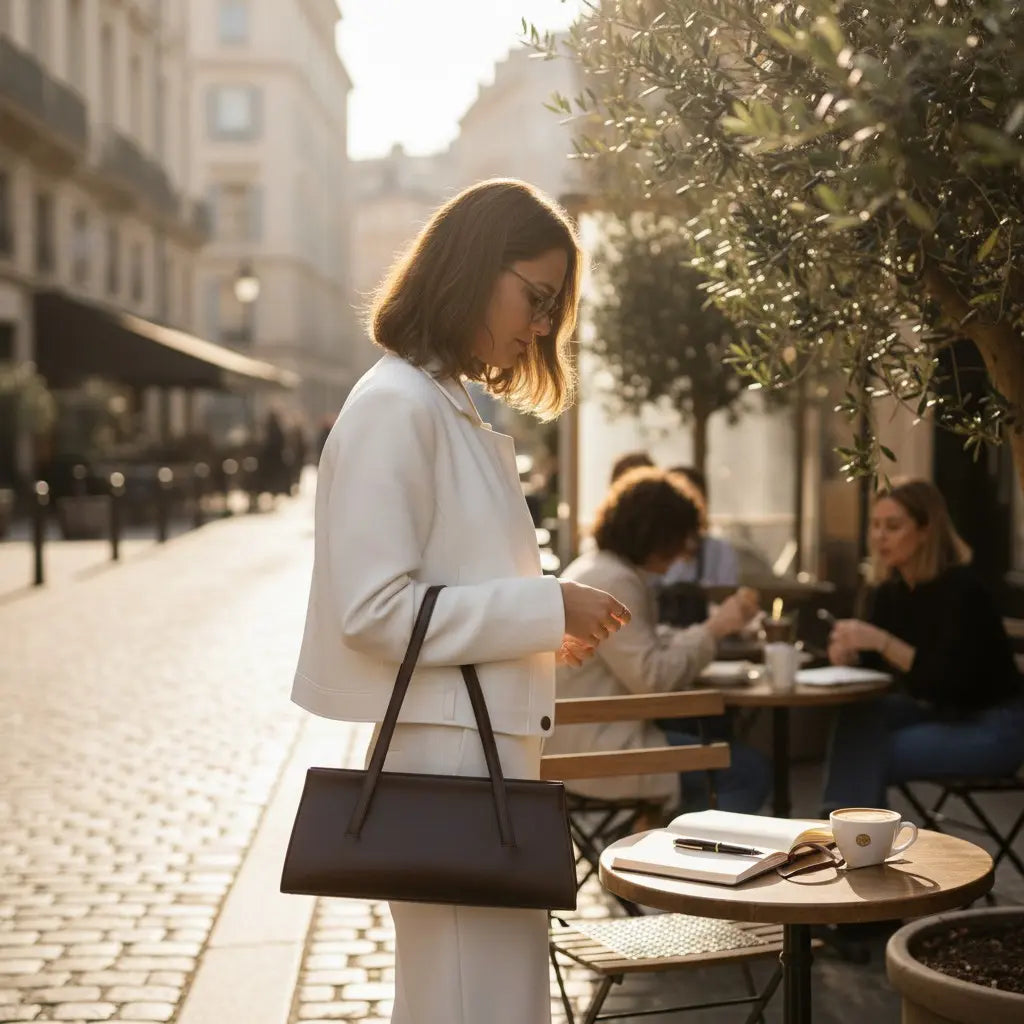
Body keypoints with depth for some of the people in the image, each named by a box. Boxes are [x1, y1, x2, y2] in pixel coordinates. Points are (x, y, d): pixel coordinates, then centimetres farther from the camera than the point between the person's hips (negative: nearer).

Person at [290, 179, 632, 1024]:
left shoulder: (459, 410, 16)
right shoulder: (395, 405, -13)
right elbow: (373, 608, -20)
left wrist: (548, 628, 7)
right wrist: (546, 608, -16)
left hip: (490, 745, 10)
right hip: (445, 751, -10)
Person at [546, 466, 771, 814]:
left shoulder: (594, 567, 14)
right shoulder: (614, 583, -19)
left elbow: (645, 646, 17)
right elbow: (651, 677, -23)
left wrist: (713, 628, 5)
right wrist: (713, 630, -15)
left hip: (584, 735, 11)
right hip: (598, 753, -11)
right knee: (750, 769, -6)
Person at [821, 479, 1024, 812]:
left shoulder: (960, 589, -22)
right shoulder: (891, 590, 0)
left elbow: (948, 681, -29)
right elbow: (873, 659, 6)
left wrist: (882, 641, -36)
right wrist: (849, 653, -18)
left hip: (994, 728, -7)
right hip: (936, 712, 7)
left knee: (874, 757, -24)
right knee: (859, 716, -19)